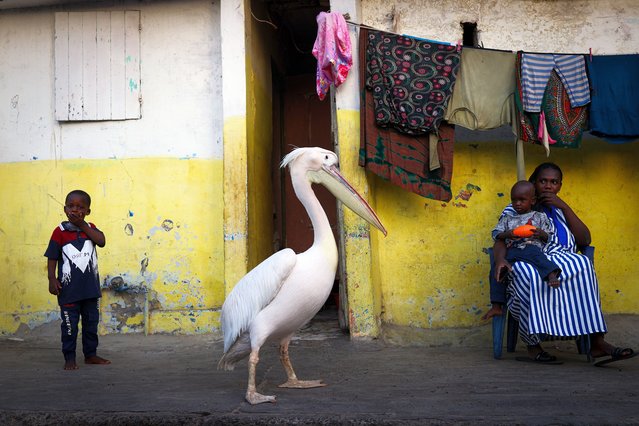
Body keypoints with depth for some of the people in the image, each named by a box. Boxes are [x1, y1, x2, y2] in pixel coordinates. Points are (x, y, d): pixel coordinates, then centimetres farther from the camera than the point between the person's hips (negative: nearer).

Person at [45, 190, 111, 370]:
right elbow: (52, 258, -4)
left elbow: (101, 241, -12)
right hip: (69, 287, -4)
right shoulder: (60, 231, -4)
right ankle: (69, 358, 10)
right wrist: (52, 279, -12)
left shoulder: (90, 228, 7)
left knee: (91, 322, 12)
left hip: (90, 287, 4)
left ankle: (90, 354, 24)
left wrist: (82, 225, -13)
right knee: (70, 324, 1)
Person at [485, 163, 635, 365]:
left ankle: (597, 342, -39)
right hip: (526, 262, -2)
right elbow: (500, 240, 4)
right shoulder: (515, 211, 18)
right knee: (532, 276, -40)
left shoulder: (560, 211, 27)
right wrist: (500, 259, -20)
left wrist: (564, 206, 5)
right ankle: (532, 344, -34)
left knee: (582, 266, -33)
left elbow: (585, 240, 12)